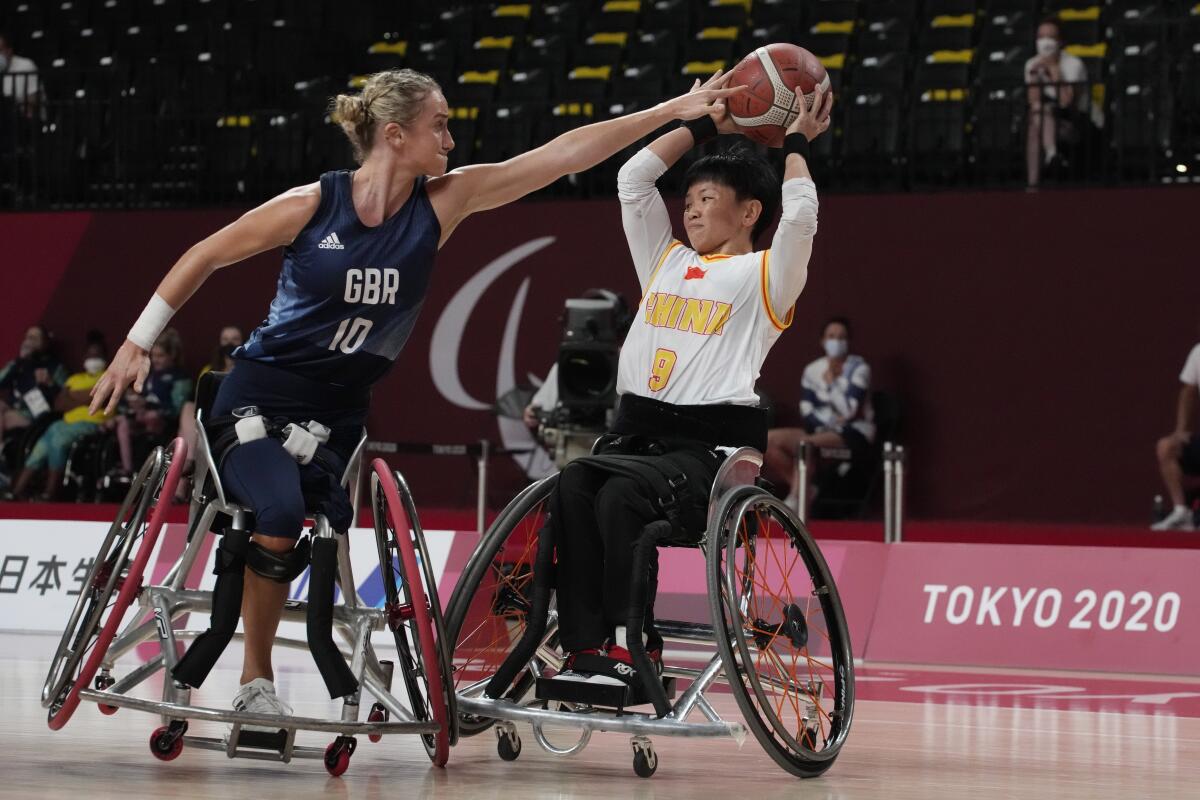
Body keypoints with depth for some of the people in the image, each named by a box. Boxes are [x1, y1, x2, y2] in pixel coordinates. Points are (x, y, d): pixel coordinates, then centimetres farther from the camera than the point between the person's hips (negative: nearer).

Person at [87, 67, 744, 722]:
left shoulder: (443, 202, -5)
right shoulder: (312, 205, -14)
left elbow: (566, 152, -8)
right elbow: (204, 257, -1)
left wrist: (675, 111, -11)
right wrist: (135, 344, 0)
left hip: (340, 414, 4)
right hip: (259, 397, -4)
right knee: (280, 515, -26)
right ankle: (256, 681, -12)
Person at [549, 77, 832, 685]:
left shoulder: (764, 274, 7)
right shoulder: (666, 261, 23)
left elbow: (799, 215, -11)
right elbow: (632, 178, 24)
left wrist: (795, 145, 4)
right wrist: (705, 125, 27)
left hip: (711, 446, -5)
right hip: (636, 429, 5)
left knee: (622, 494, -34)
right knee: (572, 487, -27)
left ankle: (634, 650, -30)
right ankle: (585, 649, -32)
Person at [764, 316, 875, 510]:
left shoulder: (858, 368, -4)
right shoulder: (812, 370, 9)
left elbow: (849, 410, -14)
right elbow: (806, 411, 2)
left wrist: (831, 381, -11)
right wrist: (832, 421, -14)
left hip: (855, 433, -6)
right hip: (822, 430, 6)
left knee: (805, 442, -35)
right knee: (769, 440, -15)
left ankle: (793, 501, -29)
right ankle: (803, 491, -11)